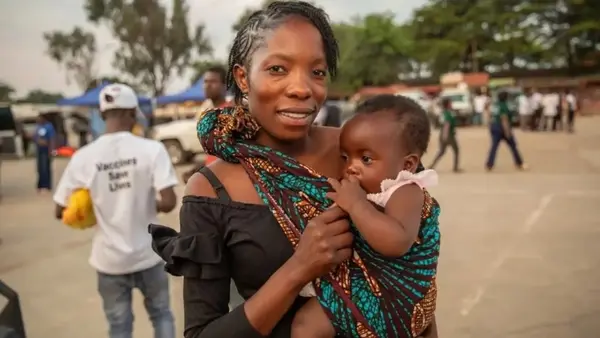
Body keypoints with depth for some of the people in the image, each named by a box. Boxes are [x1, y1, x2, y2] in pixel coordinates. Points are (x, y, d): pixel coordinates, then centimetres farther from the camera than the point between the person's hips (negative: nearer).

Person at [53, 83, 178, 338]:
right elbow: (169, 202, -20)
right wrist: (151, 206, 1)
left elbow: (61, 212, -3)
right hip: (147, 254, -1)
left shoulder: (83, 157, -9)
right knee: (161, 314, 21)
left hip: (109, 259, 1)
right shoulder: (152, 149, -14)